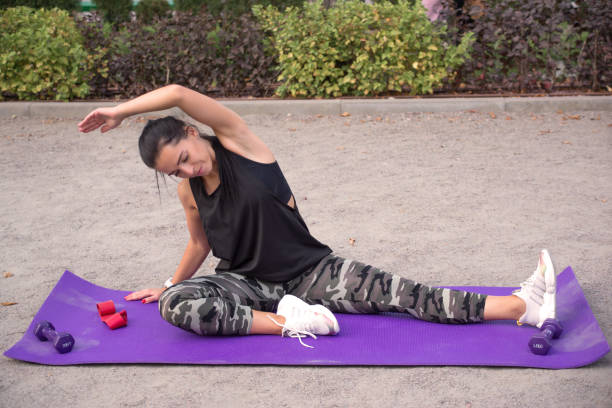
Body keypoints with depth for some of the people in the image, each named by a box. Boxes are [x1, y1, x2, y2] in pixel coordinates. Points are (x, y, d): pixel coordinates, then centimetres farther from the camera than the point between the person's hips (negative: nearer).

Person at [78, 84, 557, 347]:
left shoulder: (237, 142, -14)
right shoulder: (189, 192, 0)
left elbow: (180, 95, -27)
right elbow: (200, 244, 19)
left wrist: (121, 110, -15)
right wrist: (170, 284, 30)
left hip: (310, 269, -3)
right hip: (247, 282, 3)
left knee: (403, 295, -18)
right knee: (174, 305, -27)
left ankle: (523, 306, -21)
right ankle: (286, 321, -25)